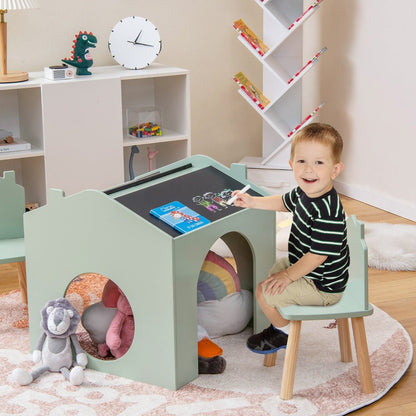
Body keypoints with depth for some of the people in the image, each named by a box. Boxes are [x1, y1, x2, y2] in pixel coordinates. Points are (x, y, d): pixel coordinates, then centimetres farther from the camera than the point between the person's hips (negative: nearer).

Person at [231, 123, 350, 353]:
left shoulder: (328, 213, -36)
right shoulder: (304, 192, -7)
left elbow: (318, 255, -30)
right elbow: (285, 202, 16)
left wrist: (288, 276, -18)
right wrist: (253, 202, 7)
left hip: (322, 286, -9)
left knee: (264, 292, -6)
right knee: (273, 268, 27)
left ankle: (285, 332, 22)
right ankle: (281, 320, 44)